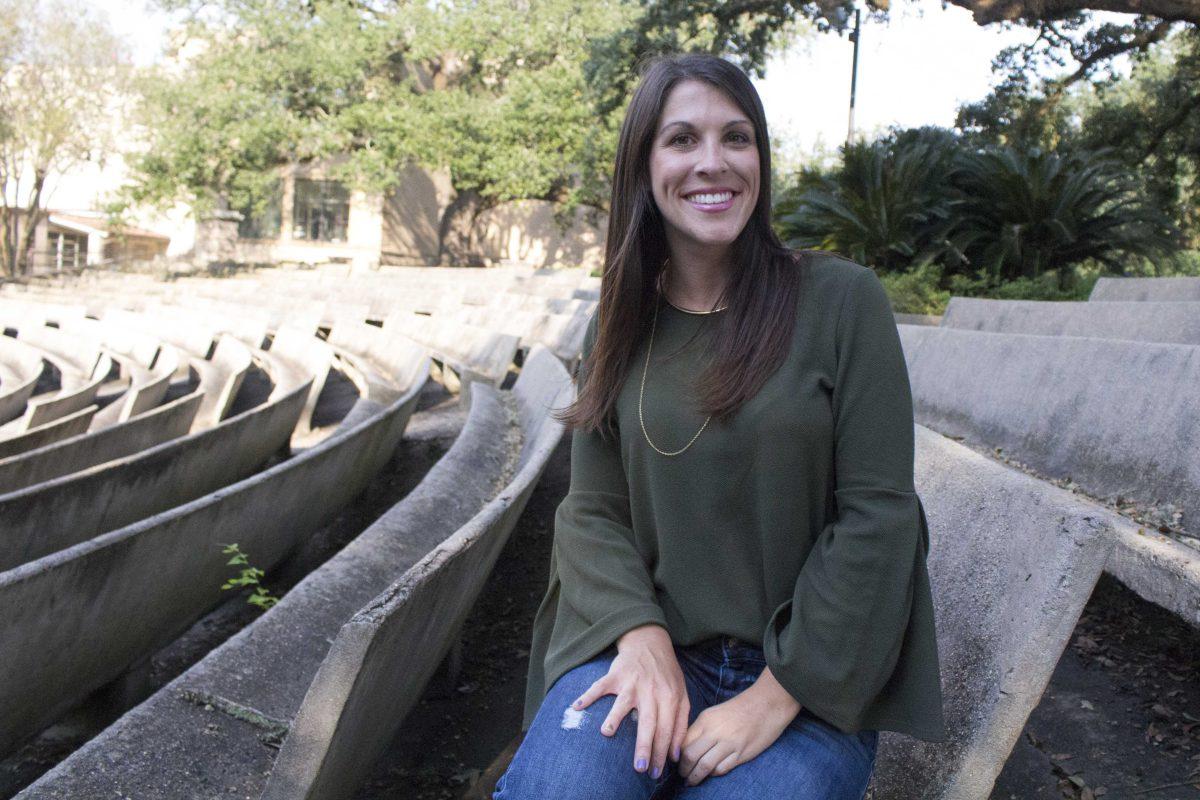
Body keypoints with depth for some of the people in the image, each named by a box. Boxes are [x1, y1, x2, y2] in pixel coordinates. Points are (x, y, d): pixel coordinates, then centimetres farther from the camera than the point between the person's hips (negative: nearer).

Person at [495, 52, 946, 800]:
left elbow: (878, 513, -11)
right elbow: (592, 512, 4)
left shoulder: (842, 300, -8)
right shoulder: (621, 330, 4)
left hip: (816, 681, -1)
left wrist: (776, 697, -13)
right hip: (655, 647, 2)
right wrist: (642, 637, -15)